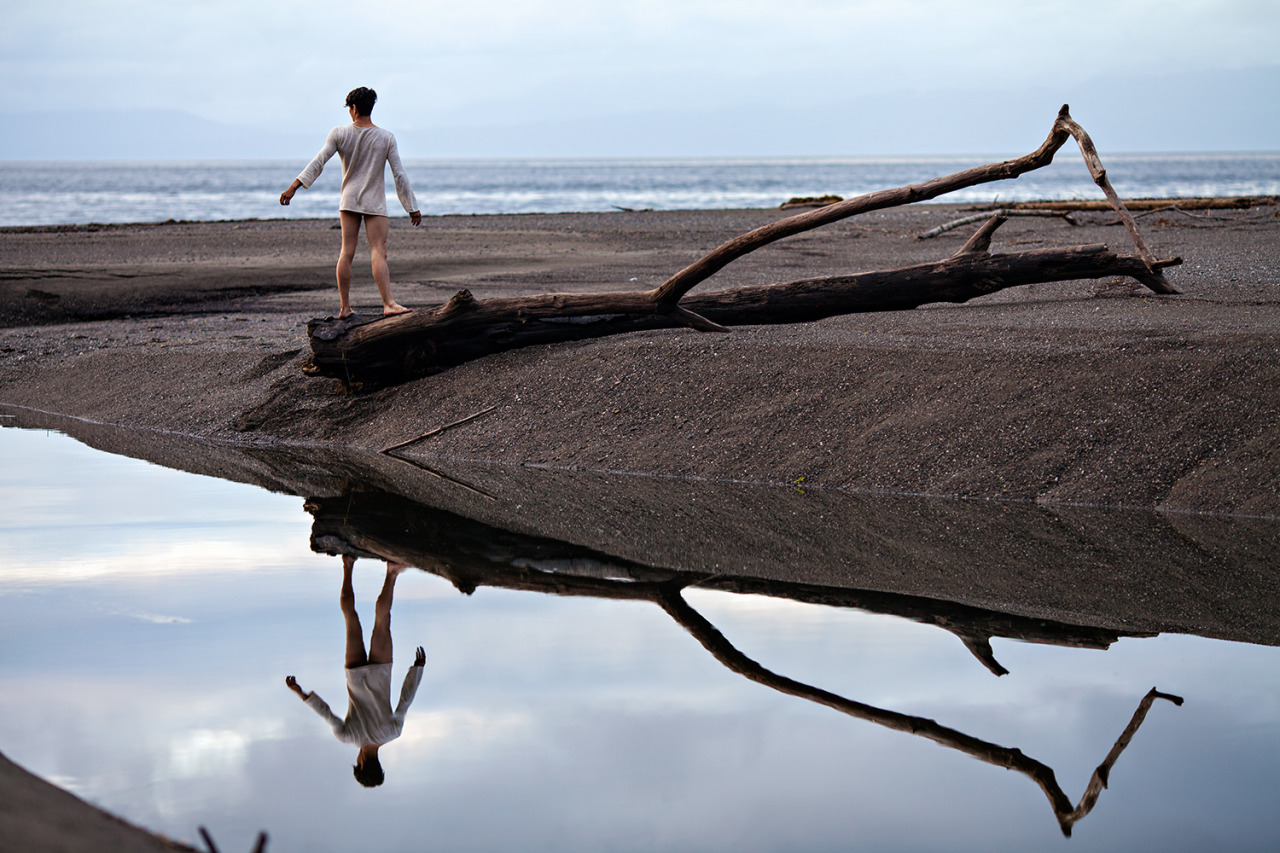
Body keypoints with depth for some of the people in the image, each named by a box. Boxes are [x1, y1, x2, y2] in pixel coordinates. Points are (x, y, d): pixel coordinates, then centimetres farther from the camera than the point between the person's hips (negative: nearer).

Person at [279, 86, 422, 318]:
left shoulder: (339, 134, -4)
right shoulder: (386, 138, -4)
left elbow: (317, 163, -9)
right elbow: (399, 175, -3)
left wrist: (294, 187, -7)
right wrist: (412, 207, 2)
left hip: (348, 201, 2)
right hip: (374, 203, -2)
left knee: (347, 252, 7)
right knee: (379, 253, -11)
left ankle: (344, 307, 10)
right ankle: (388, 304, -26)